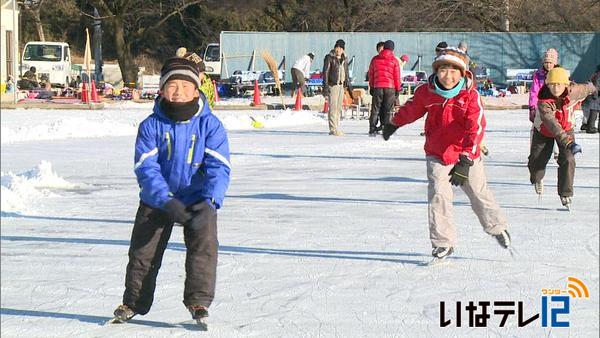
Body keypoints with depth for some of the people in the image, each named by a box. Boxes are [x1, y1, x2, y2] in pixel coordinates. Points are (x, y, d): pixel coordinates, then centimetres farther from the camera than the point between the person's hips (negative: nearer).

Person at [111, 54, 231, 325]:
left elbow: (219, 167, -15)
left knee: (203, 246, -16)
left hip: (198, 200, -1)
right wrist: (166, 201, -29)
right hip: (156, 199, 1)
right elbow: (145, 167, -16)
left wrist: (209, 202, -31)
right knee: (143, 250, 4)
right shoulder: (151, 125, -10)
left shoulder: (210, 125, -10)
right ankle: (134, 301, 22)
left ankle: (199, 301, -3)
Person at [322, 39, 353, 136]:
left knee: (339, 108, 7)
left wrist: (349, 86, 21)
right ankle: (333, 129, -11)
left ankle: (336, 128, 12)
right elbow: (325, 72, -8)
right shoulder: (329, 57, -4)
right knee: (333, 107, -10)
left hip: (341, 85, 7)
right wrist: (325, 87, -15)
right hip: (332, 85, -7)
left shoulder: (344, 59, 14)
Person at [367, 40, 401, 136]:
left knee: (375, 109, 7)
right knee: (388, 110, 3)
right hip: (390, 88, -2)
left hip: (377, 87, 2)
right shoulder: (394, 60, -1)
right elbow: (397, 76, 1)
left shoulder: (375, 59, 7)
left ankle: (372, 129, 3)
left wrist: (371, 87, 20)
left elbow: (370, 74, 12)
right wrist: (398, 89, 8)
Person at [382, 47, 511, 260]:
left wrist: (465, 161, -32)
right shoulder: (426, 92, -9)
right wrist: (394, 124, 29)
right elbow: (411, 109, 12)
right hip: (437, 155, 1)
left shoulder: (470, 96, -18)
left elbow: (476, 128, -24)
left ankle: (496, 227, 36)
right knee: (438, 196, -9)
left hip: (466, 156, -1)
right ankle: (443, 242, 0)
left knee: (478, 193, 11)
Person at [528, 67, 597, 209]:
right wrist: (567, 142, -64)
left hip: (566, 129, 2)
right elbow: (551, 123, -52)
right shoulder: (543, 102, -39)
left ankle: (566, 194, -4)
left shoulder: (573, 92, -28)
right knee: (537, 160, 5)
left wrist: (593, 89, 23)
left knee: (567, 160, -15)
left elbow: (585, 89, -2)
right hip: (544, 131, -2)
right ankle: (537, 179, 41)